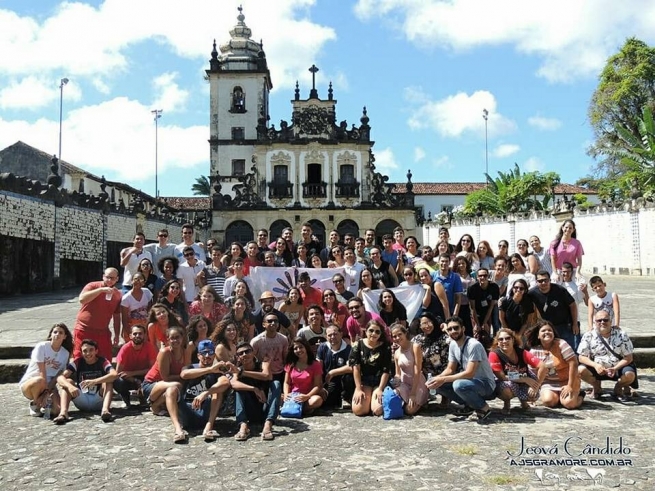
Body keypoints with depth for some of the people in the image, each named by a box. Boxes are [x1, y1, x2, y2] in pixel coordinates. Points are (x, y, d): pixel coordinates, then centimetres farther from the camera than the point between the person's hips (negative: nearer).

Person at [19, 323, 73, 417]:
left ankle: (42, 402, 12)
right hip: (29, 382, -3)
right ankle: (34, 404, -9)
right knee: (39, 381, -40)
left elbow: (58, 375, -4)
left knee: (57, 409, -24)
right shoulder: (41, 346, -13)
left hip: (49, 385, 3)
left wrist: (47, 392, -17)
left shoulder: (65, 353, 0)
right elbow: (42, 371, -17)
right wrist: (46, 389, -21)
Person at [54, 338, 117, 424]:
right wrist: (70, 386, -37)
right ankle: (63, 412, -36)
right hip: (82, 402, 2)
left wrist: (94, 381, -41)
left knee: (108, 381, -25)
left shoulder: (103, 361, -8)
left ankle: (105, 410, -48)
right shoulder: (78, 362, -2)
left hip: (98, 401, -2)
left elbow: (114, 374, -29)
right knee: (68, 381, -15)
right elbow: (60, 377, -15)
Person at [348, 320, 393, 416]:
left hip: (380, 382, -1)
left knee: (377, 410, -24)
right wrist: (358, 389, -12)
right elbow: (356, 368, -7)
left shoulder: (386, 347, -5)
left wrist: (380, 389, -15)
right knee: (358, 410, -21)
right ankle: (367, 399, 14)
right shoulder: (358, 344, -3)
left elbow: (386, 371, -7)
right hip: (363, 381, 1)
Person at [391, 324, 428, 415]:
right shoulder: (396, 353, 4)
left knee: (410, 410, -19)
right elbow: (398, 374, 11)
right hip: (404, 384, 5)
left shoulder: (415, 347, -16)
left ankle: (422, 401, 14)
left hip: (418, 384, -5)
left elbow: (417, 371, -18)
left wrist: (413, 394, -20)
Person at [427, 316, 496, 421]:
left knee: (458, 385, -37)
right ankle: (470, 404, 7)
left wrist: (443, 379, -29)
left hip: (485, 384, -8)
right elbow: (450, 369, 6)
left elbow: (469, 373, -30)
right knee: (436, 383, -6)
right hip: (468, 380, 8)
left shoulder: (474, 345, -25)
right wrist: (437, 378, -15)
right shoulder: (453, 344, 1)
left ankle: (484, 407, -10)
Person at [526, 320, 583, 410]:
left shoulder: (561, 344, -16)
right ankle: (558, 397, 10)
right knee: (548, 401, -25)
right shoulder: (534, 351, -6)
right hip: (549, 383, 2)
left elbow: (573, 363, -19)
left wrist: (570, 386, -21)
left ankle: (579, 395, 10)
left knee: (569, 403, -25)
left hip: (567, 380, -2)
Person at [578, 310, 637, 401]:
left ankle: (618, 388, 6)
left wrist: (615, 368, -23)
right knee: (581, 370, -27)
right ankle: (596, 387, 7)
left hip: (618, 368, 0)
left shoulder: (621, 335, -6)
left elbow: (628, 358, -6)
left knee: (630, 375, -31)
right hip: (597, 369, 1)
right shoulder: (588, 336, -6)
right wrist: (595, 365, -26)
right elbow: (581, 357, -7)